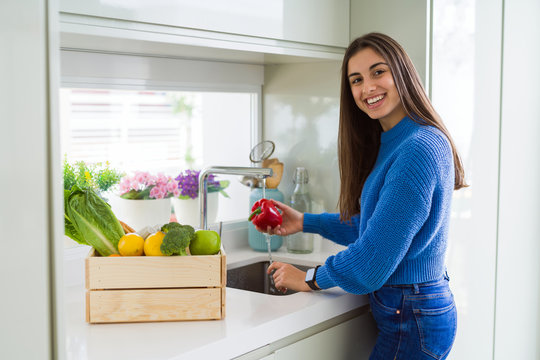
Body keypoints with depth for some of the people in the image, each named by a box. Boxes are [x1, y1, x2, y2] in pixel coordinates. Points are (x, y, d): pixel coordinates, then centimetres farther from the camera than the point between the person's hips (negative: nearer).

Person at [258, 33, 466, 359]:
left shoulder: (419, 149, -23)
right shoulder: (389, 143, 9)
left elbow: (374, 256, -22)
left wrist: (309, 278, -9)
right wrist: (305, 222, 16)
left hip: (410, 322, -9)